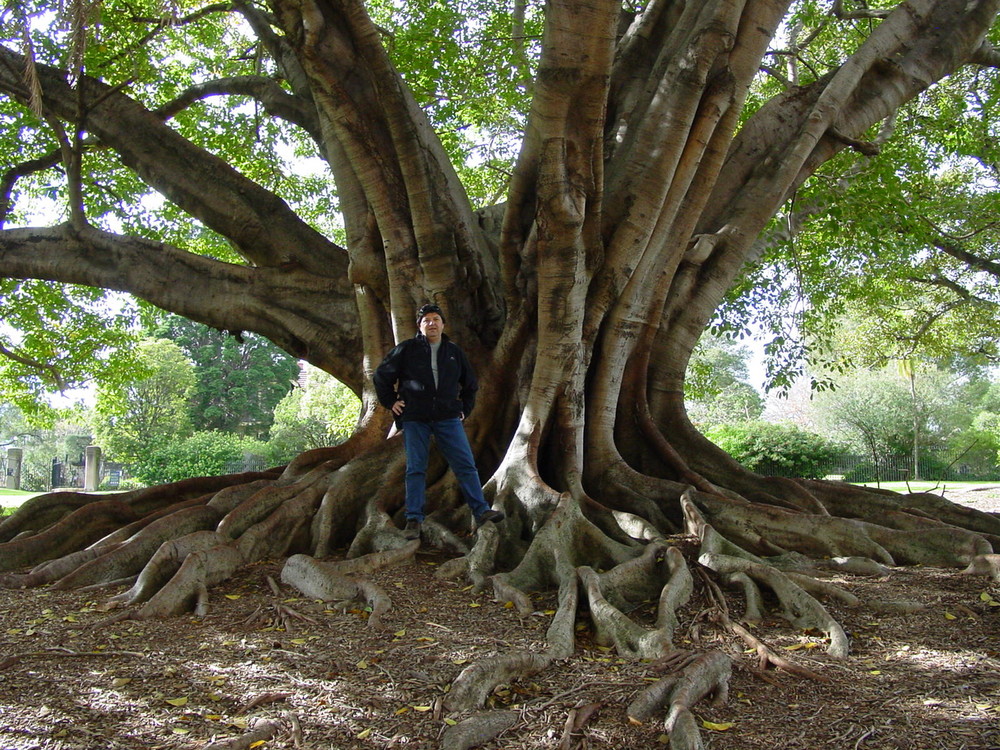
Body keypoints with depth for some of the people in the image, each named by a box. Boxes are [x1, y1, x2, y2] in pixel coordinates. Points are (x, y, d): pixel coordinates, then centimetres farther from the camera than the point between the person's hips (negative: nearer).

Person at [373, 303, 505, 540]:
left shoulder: (454, 351, 11)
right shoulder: (407, 349, 3)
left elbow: (470, 383, 24)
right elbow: (381, 375, 10)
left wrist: (465, 408, 16)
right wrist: (390, 402, 5)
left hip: (448, 417, 2)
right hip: (415, 419, -2)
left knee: (466, 465, -2)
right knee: (415, 469, 1)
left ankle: (481, 512, 3)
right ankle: (413, 520, 6)